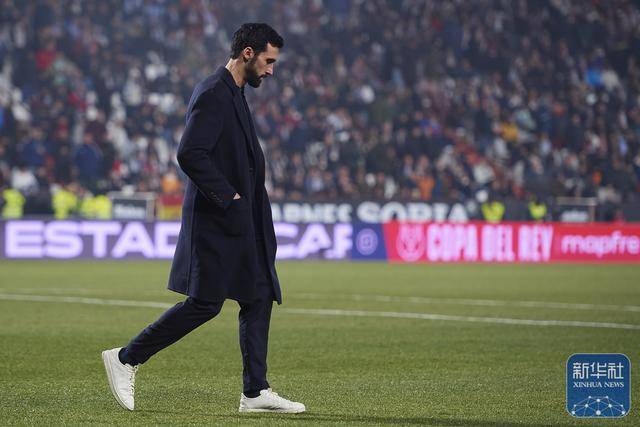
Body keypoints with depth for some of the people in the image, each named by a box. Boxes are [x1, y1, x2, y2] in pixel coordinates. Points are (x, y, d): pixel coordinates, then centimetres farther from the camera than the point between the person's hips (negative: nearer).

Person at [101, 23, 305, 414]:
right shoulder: (213, 95, -15)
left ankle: (256, 392, 8)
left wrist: (248, 196, 13)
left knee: (260, 299, 6)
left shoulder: (234, 94, 17)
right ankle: (126, 359, 2)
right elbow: (190, 154, -24)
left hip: (240, 222, 10)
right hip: (217, 220, -10)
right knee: (205, 303, -8)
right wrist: (228, 197, -20)